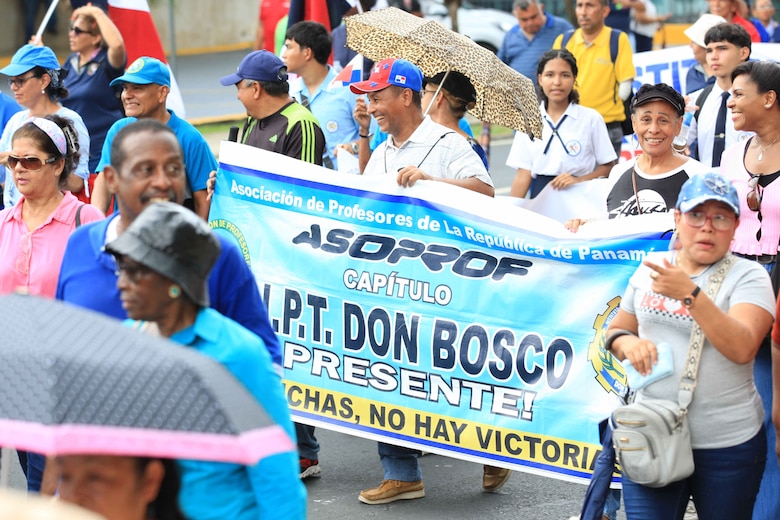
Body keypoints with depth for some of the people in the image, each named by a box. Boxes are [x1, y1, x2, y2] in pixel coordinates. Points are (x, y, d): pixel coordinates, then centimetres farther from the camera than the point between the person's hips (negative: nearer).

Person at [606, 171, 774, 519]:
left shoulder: (748, 277, -6)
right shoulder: (651, 266, 8)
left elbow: (743, 348, -21)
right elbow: (617, 329, 19)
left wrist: (690, 293, -29)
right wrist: (627, 343, -5)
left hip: (727, 446, -3)